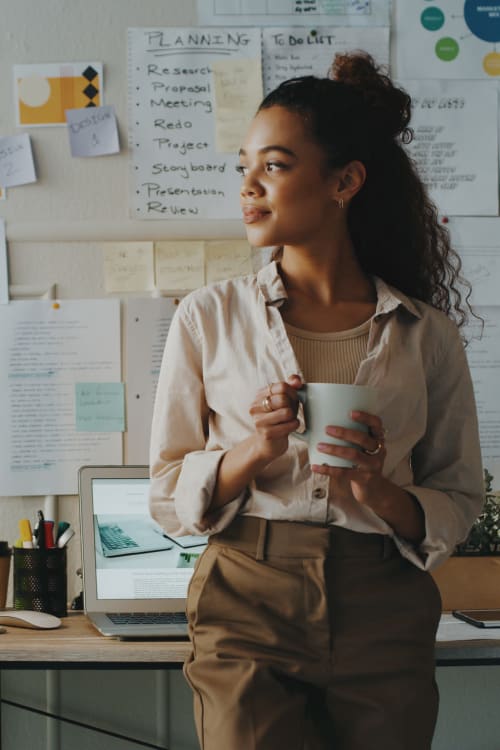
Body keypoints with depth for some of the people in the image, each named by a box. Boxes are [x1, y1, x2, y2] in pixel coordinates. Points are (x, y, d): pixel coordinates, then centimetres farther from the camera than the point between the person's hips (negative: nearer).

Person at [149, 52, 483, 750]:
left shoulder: (427, 333, 2)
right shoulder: (210, 316, 2)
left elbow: (460, 502, 7)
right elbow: (168, 498, 3)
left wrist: (381, 492, -13)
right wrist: (253, 452, -15)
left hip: (384, 615, 1)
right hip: (247, 608, -1)